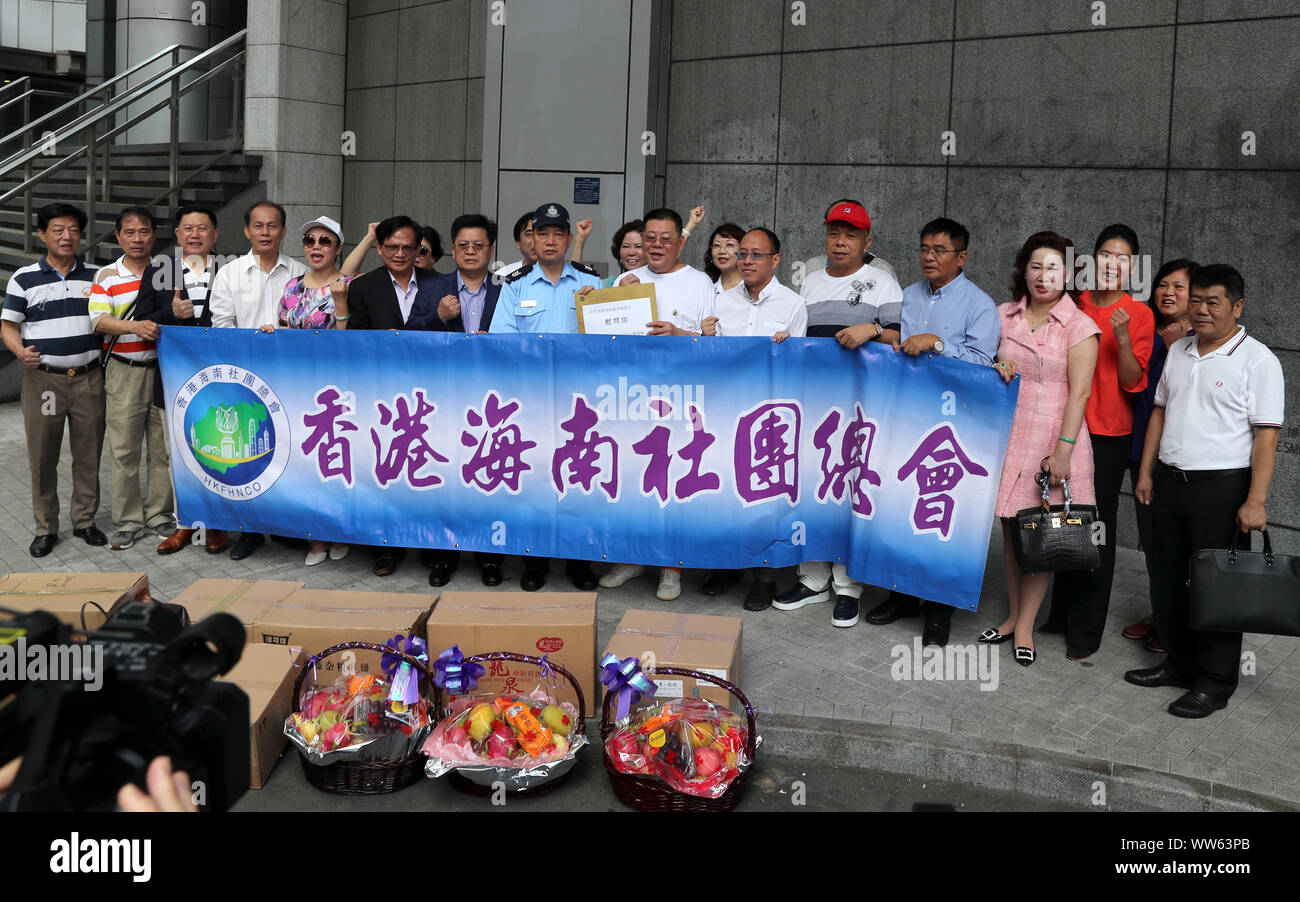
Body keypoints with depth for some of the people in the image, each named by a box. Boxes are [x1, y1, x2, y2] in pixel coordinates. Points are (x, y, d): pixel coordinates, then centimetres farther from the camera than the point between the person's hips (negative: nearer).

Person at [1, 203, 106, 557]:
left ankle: (85, 521, 20)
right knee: (42, 458, 4)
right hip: (43, 378, -2)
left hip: (88, 378, 2)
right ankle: (45, 529, 15)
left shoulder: (96, 277, 9)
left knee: (89, 455, 6)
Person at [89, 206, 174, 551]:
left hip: (164, 367, 2)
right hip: (124, 372, -2)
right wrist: (136, 327, -25)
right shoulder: (107, 276, 2)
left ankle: (160, 513, 19)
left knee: (165, 445, 6)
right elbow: (99, 321, -10)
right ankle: (127, 521, 12)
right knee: (124, 448, 2)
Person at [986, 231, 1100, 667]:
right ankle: (1014, 614, 24)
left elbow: (1079, 393, -10)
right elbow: (988, 363, 22)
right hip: (1008, 435, 4)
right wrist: (996, 369, -2)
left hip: (1052, 439, -4)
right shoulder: (1004, 316, 9)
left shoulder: (1079, 326, -5)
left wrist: (1063, 451, -16)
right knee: (1010, 529, 10)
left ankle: (1025, 626, 10)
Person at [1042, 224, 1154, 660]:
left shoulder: (1139, 314, -4)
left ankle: (1086, 630, 12)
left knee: (1096, 528, 1)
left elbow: (1133, 382, -7)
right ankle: (1061, 615, 26)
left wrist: (1123, 338, -22)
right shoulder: (1075, 304, 4)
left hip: (1108, 434, -3)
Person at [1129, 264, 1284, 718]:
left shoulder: (1258, 360, -8)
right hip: (1170, 480, 7)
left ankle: (1216, 682, 13)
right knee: (1167, 579, 13)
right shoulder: (1178, 352, 12)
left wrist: (1256, 501, -18)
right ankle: (1181, 664, 29)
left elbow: (1266, 436, -12)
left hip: (1222, 486, -6)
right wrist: (1146, 473, 13)